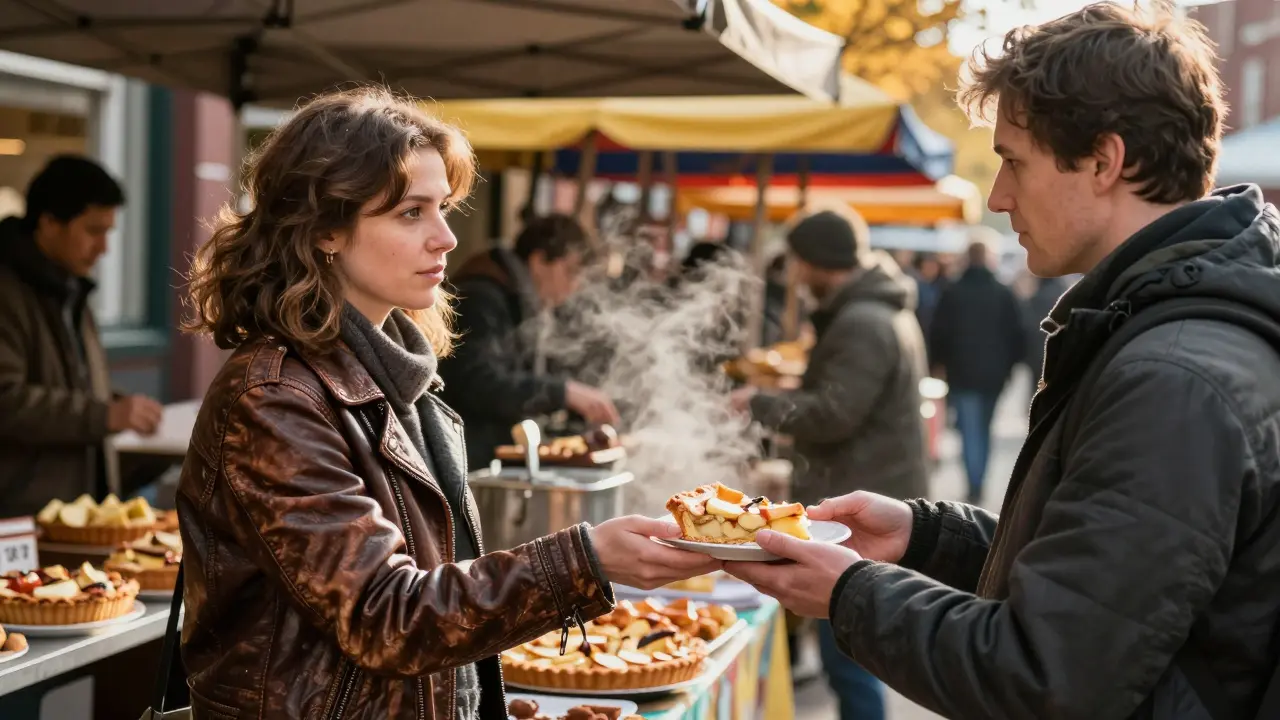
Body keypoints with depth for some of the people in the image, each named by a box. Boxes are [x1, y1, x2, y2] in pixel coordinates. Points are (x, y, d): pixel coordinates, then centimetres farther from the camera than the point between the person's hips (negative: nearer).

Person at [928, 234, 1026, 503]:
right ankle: (978, 484, 21)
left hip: (962, 373, -2)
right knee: (984, 428, 17)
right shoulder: (1004, 294, -1)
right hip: (994, 373, 2)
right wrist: (1011, 364, 14)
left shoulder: (952, 293, -4)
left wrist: (939, 364, 15)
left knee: (970, 431, -4)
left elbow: (938, 333, -1)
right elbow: (1018, 334, 0)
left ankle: (975, 489, -14)